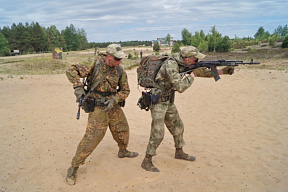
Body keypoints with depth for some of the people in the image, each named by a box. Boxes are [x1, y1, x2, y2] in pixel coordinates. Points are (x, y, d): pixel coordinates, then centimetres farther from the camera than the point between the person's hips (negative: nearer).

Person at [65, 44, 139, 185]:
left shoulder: (120, 70, -3)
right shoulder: (95, 65, -17)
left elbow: (125, 90, 4)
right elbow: (71, 70, -13)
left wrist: (114, 99, -13)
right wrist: (78, 87, -23)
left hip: (113, 106, 6)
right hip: (98, 108, -6)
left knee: (122, 129, 19)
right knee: (91, 138, -10)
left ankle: (123, 151, 50)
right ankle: (73, 168, 6)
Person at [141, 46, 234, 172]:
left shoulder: (183, 64, 1)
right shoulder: (170, 65, -26)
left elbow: (202, 72, 10)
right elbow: (180, 87, -31)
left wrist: (221, 71, 2)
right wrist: (192, 75, -19)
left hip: (168, 102, 9)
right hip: (158, 102, -9)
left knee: (178, 127, 17)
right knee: (157, 134, -7)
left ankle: (179, 152, 38)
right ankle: (146, 162, 8)